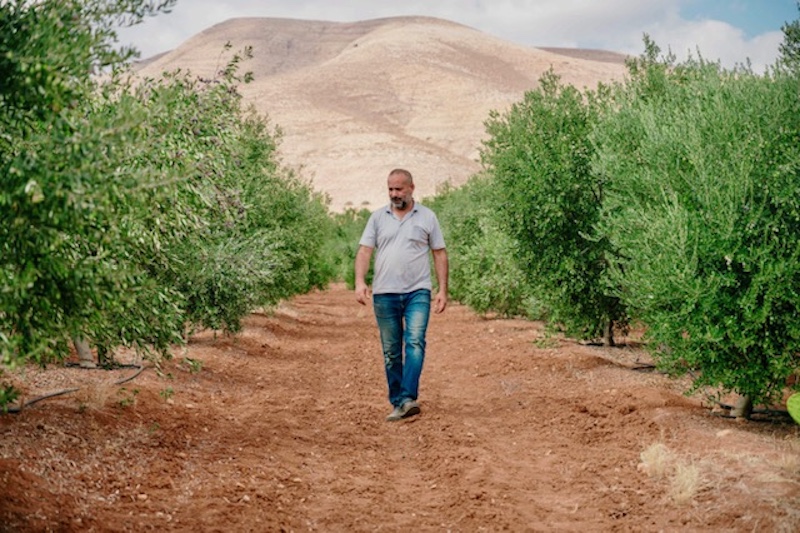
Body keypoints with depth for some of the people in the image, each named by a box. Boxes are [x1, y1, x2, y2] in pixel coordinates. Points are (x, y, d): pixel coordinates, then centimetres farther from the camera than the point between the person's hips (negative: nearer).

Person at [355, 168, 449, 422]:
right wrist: (360, 281, -13)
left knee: (415, 342, -18)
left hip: (418, 292, -2)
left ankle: (408, 399, -23)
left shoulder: (427, 217, 6)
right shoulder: (378, 217, 9)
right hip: (384, 295, 2)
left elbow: (440, 254, 6)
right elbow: (364, 251, 3)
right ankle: (397, 403, 12)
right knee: (391, 352, 6)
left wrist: (443, 290, -1)